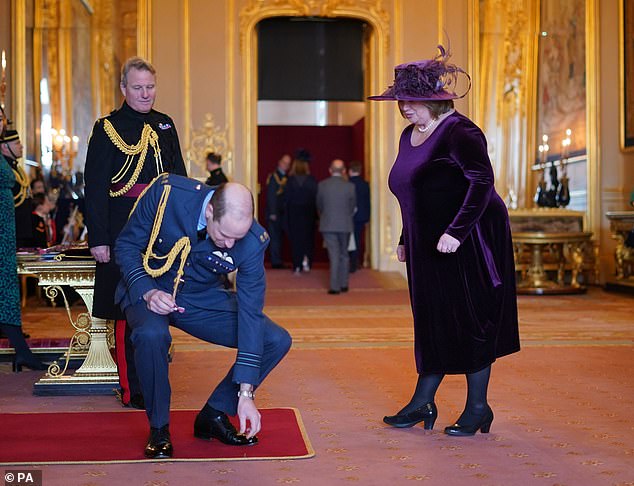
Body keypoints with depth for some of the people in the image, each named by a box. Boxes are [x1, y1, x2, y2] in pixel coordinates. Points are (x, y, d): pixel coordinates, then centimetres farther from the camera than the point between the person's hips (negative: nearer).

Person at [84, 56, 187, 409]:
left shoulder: (165, 125, 13)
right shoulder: (107, 128, -2)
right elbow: (95, 188, -6)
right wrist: (98, 239, -11)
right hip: (124, 232, -5)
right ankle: (132, 389, 5)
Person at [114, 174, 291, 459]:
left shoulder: (253, 242, -23)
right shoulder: (167, 193, -27)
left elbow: (250, 314, -20)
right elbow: (126, 246, -12)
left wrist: (245, 393, -21)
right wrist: (148, 292, -30)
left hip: (204, 299, 3)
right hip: (148, 289, -2)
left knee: (277, 341, -12)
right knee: (151, 334, -37)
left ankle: (214, 415, 4)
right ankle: (158, 428, -12)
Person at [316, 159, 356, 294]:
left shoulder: (322, 185, -5)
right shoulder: (350, 186, -7)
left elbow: (319, 206, 6)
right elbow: (353, 207, 3)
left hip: (328, 225, 0)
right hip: (345, 225, 0)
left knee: (334, 255, 1)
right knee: (344, 254, 14)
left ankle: (335, 287, -3)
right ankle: (343, 284, 18)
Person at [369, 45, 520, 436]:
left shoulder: (458, 131, -13)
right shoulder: (409, 136, 14)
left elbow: (482, 181, -23)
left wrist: (456, 231, -28)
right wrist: (405, 239, 19)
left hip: (468, 244, -8)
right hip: (428, 247, 8)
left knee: (468, 321, -2)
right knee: (432, 322, 11)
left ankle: (477, 407, 10)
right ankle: (422, 403, 17)